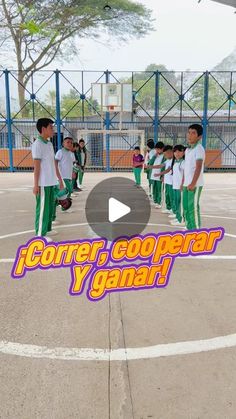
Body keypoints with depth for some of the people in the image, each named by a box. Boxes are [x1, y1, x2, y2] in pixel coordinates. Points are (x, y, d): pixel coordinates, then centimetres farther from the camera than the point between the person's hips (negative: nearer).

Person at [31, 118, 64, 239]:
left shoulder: (49, 144, 14)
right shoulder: (37, 144, -11)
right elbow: (36, 165, -15)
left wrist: (60, 179, 18)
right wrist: (36, 184, -16)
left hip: (51, 182, 8)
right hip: (43, 183, -8)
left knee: (50, 206, 15)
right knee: (42, 208, -3)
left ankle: (47, 228, 27)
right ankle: (40, 234, 4)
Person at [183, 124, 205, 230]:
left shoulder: (199, 149, -11)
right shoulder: (187, 150, 16)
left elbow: (199, 167, -19)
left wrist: (193, 183, -26)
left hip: (195, 184, -9)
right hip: (187, 184, 9)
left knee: (193, 207, -8)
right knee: (186, 206, 13)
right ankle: (189, 228, 25)